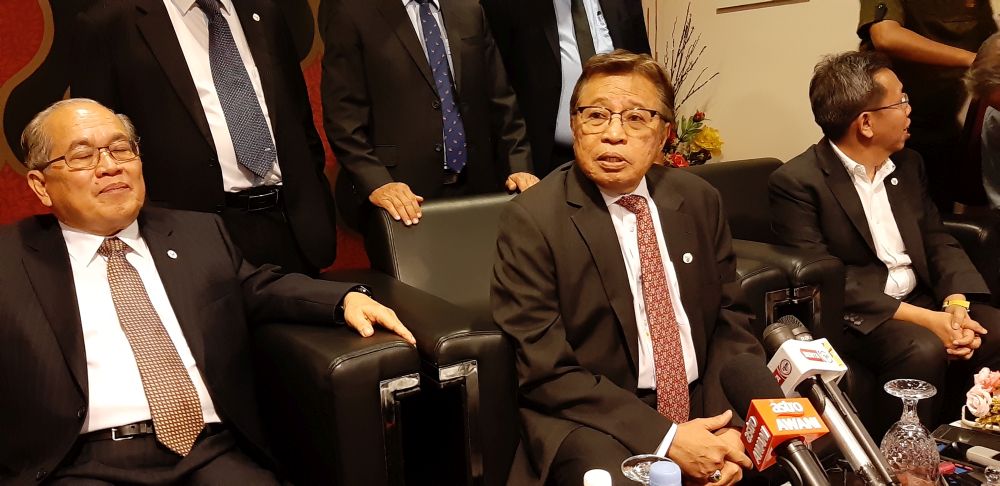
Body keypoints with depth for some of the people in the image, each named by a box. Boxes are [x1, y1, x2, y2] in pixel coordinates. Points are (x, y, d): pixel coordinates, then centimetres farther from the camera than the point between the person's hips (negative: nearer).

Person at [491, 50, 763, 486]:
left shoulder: (699, 200, 5)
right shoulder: (531, 220, -10)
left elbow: (729, 322, 8)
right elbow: (546, 372, -12)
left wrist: (728, 427, -10)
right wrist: (665, 438, -19)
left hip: (703, 402, 5)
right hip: (590, 418, -5)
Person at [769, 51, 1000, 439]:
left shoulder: (908, 164, 12)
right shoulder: (796, 183, -13)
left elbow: (939, 242, 11)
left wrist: (956, 304, -11)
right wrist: (922, 318, -23)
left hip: (923, 301, 7)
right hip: (851, 317, -7)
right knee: (924, 350, -32)